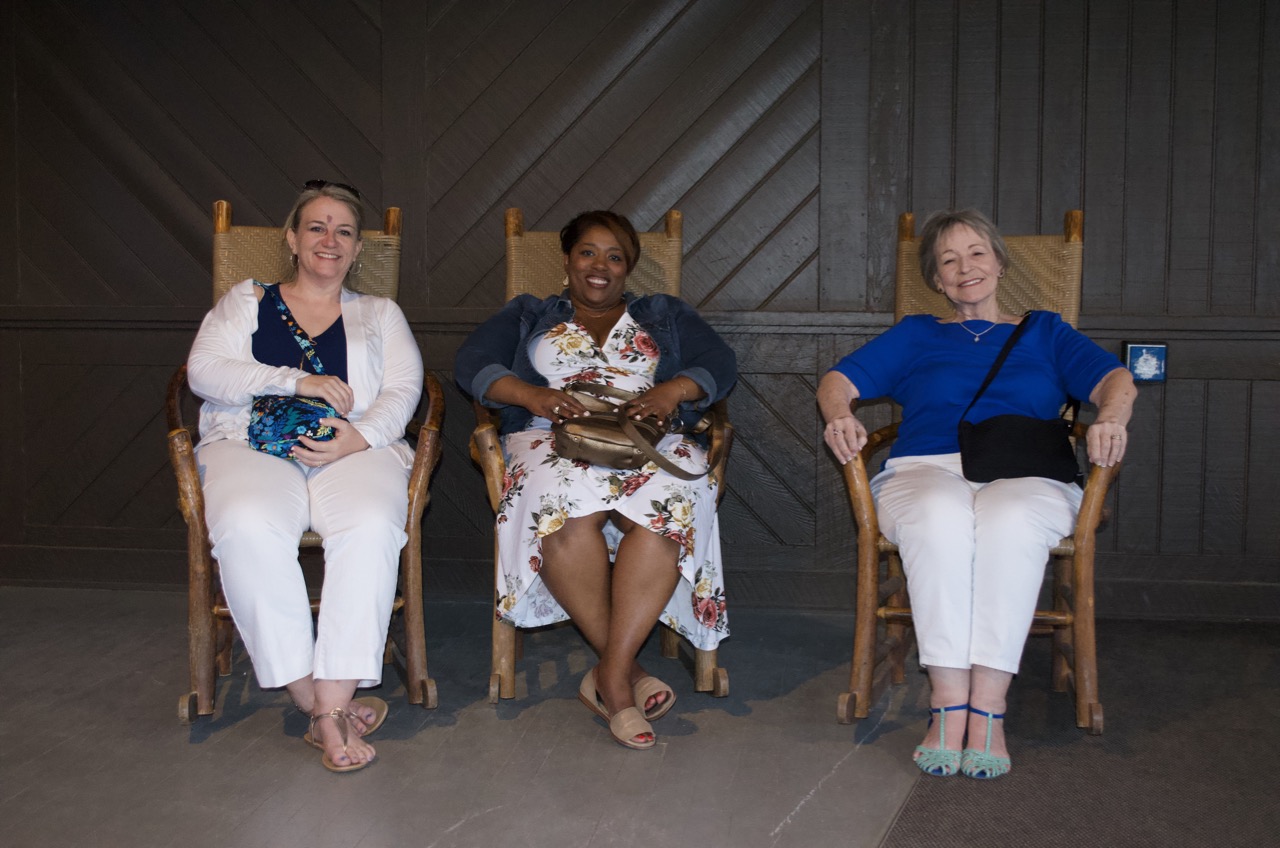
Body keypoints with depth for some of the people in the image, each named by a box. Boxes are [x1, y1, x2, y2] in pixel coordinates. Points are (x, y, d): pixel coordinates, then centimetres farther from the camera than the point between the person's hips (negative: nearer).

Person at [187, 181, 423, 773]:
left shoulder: (380, 314, 25)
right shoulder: (246, 302, 23)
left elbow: (403, 389, 9)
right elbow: (204, 370, 7)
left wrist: (361, 437, -12)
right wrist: (297, 381, -6)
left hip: (355, 449, 0)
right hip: (252, 446, 0)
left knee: (371, 526, -36)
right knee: (249, 527, -36)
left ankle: (332, 704, -34)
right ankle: (316, 703, -30)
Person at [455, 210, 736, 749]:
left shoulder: (666, 316, 27)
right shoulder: (527, 316, 26)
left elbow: (720, 363, 11)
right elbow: (471, 362, 9)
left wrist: (673, 389, -11)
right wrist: (530, 394, -11)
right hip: (553, 440, 0)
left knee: (664, 512, -36)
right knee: (568, 512, -37)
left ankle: (610, 676, -36)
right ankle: (626, 673, -29)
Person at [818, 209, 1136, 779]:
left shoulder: (1045, 331, 28)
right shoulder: (917, 335, 29)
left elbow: (1114, 378, 12)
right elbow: (839, 379, 17)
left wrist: (1111, 418, -13)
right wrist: (839, 416, -8)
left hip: (1027, 477, 0)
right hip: (927, 472, 0)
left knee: (1008, 520, -38)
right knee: (940, 517, -37)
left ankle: (987, 710, -36)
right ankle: (949, 706, -37)